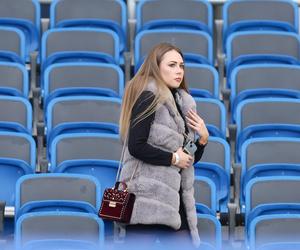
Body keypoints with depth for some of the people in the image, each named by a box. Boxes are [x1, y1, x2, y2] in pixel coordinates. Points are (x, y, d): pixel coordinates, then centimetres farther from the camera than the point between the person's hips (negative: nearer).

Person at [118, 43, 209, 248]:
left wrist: (203, 138, 2)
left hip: (174, 199, 8)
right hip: (147, 198, -8)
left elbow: (192, 158, 21)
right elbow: (136, 147, -19)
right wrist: (173, 158, -11)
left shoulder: (182, 103, 17)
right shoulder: (149, 99, -7)